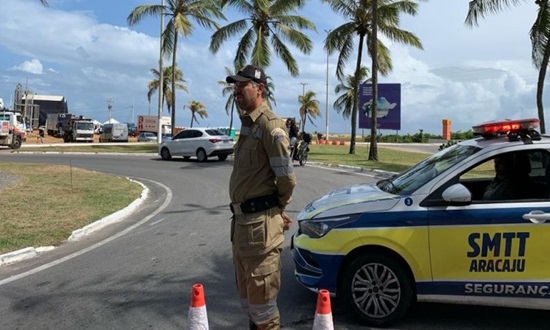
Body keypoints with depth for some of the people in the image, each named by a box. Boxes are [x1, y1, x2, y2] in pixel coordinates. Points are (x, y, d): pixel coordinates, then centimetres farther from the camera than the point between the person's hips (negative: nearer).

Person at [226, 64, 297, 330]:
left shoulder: (269, 124, -16)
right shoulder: (248, 124, 14)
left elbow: (286, 177, -19)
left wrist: (278, 208, -2)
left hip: (260, 222, -10)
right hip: (242, 219, 10)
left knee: (261, 293, 2)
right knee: (246, 290, 23)